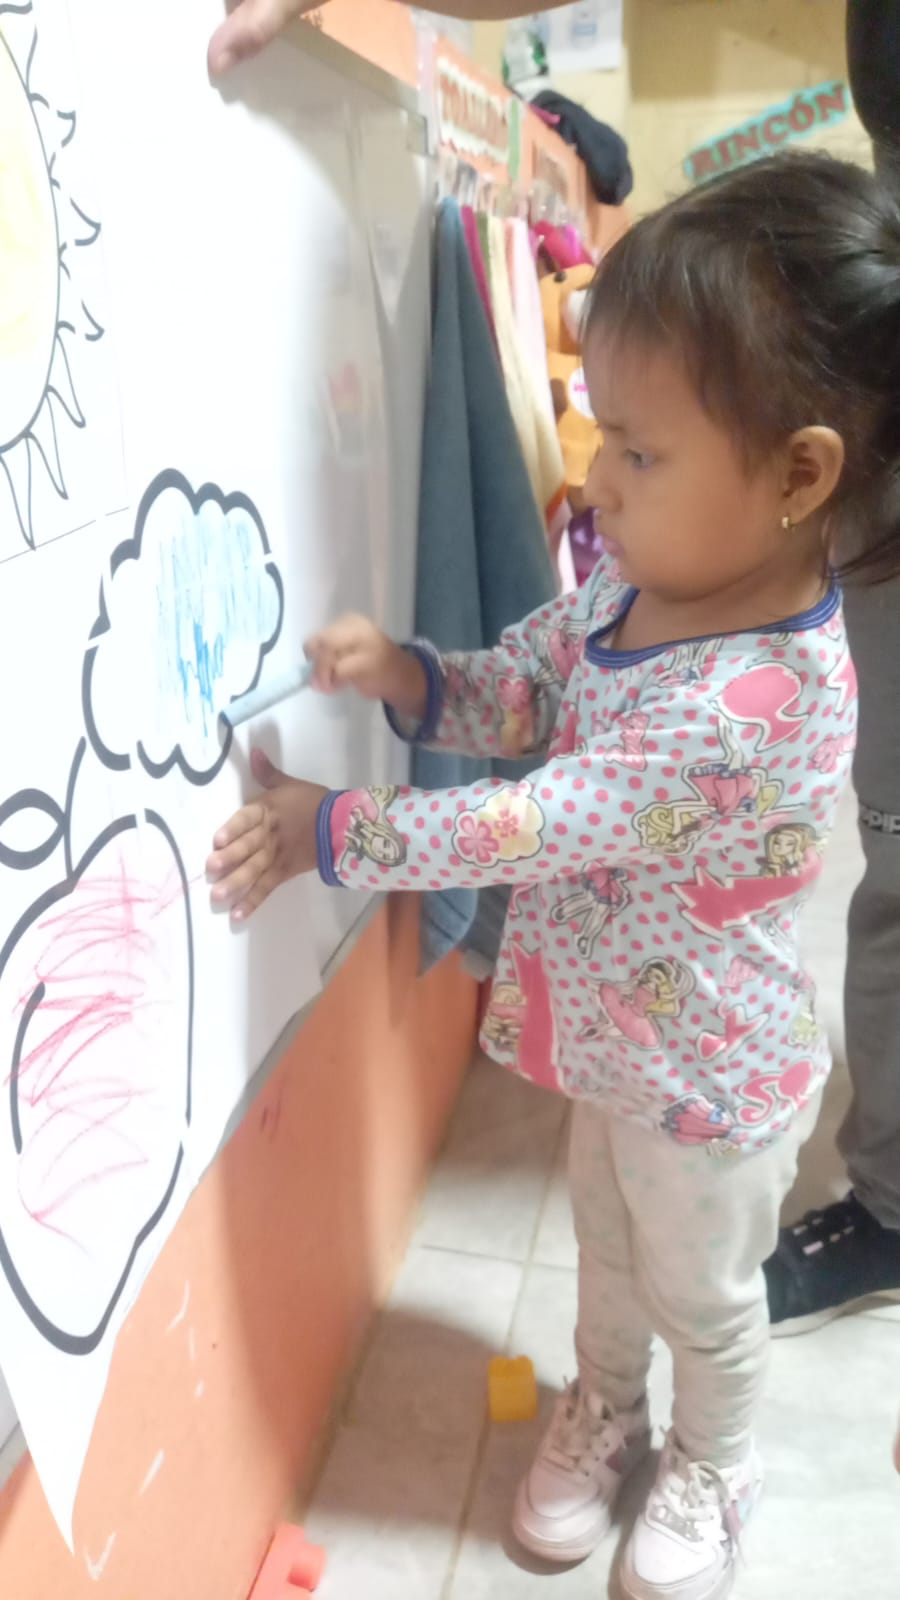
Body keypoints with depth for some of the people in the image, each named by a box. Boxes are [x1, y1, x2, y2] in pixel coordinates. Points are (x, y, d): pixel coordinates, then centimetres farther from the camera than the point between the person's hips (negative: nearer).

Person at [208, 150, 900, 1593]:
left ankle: (713, 1469, 52)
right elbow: (522, 693, 1)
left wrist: (325, 830, -25)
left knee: (702, 1290, 22)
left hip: (708, 1079, -7)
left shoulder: (756, 705, -37)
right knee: (608, 1241, 30)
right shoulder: (641, 584, -11)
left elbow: (533, 826, -33)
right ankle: (605, 1405, 58)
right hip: (611, 1035, 7)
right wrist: (407, 676, -19)